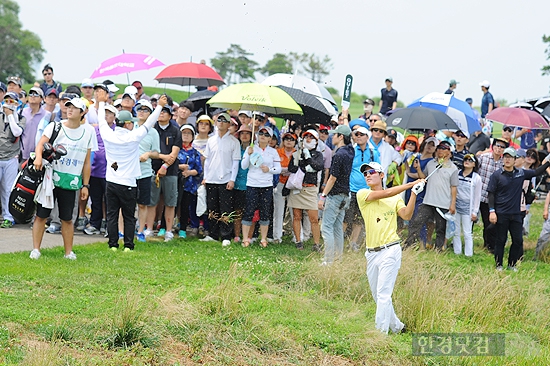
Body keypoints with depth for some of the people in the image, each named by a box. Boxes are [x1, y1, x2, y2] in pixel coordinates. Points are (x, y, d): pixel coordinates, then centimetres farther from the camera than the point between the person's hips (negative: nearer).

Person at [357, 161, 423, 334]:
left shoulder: (396, 197, 5)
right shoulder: (363, 195, 4)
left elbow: (406, 215, -10)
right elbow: (385, 193, -10)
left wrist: (414, 193, -19)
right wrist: (411, 184, -11)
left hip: (390, 250, -3)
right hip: (371, 253, 3)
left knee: (383, 294, -11)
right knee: (378, 297, 11)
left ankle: (381, 333, -12)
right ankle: (396, 327, 28)